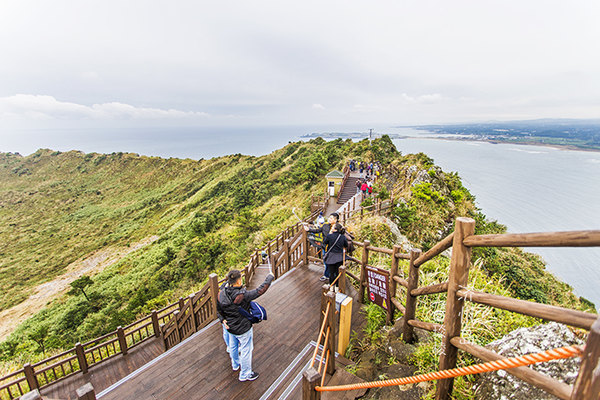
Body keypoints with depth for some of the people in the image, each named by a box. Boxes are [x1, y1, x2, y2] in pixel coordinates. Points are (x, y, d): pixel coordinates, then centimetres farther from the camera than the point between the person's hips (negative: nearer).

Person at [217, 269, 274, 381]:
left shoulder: (221, 293, -15)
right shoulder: (242, 295, -35)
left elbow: (219, 310, -1)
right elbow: (260, 291, -30)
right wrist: (269, 278, -19)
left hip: (230, 327, 7)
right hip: (243, 329, -7)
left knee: (232, 346, 31)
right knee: (246, 350, 17)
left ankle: (235, 364, 58)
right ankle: (245, 374, 36)